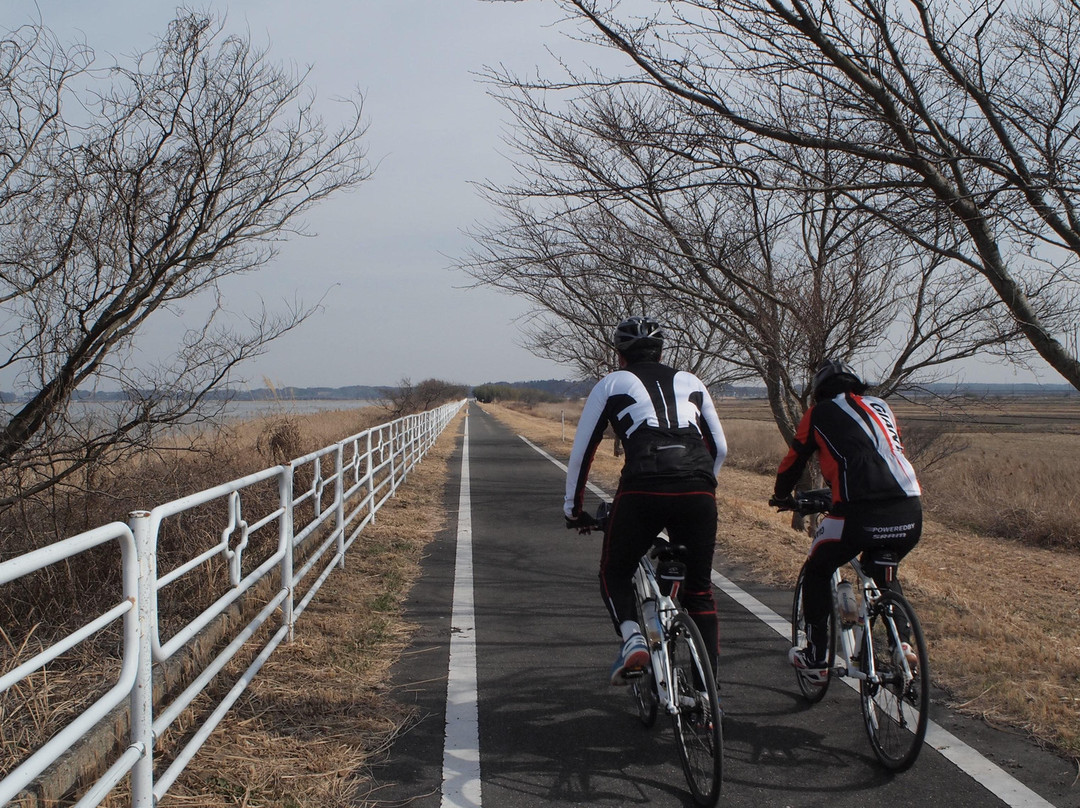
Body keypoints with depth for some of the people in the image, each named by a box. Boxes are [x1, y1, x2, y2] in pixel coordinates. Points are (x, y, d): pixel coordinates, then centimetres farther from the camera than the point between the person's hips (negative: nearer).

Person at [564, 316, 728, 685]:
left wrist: (573, 508, 32)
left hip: (642, 490, -2)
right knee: (699, 589, 19)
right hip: (698, 491, 3)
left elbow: (581, 451, 21)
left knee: (614, 574, 19)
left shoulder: (611, 384, 20)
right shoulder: (690, 382, 27)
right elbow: (719, 448, 30)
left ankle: (631, 637, -7)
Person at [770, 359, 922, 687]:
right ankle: (902, 644, 20)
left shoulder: (820, 413, 15)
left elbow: (794, 460, 23)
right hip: (910, 514, 5)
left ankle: (815, 660, 20)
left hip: (861, 513, -5)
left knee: (817, 573, 20)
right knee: (882, 572, 33)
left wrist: (781, 496, 42)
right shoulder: (882, 407, 27)